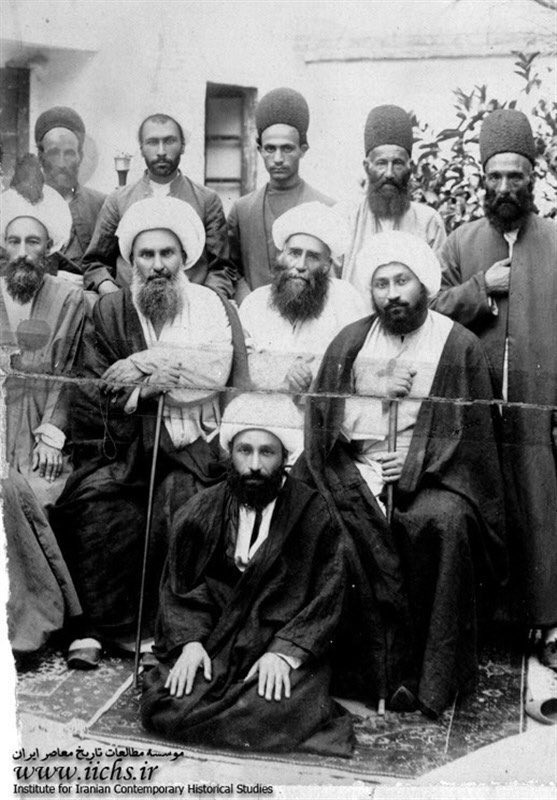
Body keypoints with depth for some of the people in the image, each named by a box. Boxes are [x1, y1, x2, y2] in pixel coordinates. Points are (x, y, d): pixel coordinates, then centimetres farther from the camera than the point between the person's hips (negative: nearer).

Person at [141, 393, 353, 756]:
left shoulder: (315, 515, -2)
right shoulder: (201, 511, 7)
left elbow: (327, 599, -4)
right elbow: (178, 587, 10)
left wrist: (285, 652, -17)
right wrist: (189, 640, -9)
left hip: (288, 645, -2)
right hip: (211, 642, 2)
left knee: (273, 712, -30)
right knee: (164, 707, -20)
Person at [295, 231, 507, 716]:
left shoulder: (459, 346, 4)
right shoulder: (350, 340, 14)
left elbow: (472, 434, 0)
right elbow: (322, 415, 9)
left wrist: (416, 469, -11)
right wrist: (375, 388, -7)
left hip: (430, 475, -2)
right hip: (354, 469, 3)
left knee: (445, 521, -32)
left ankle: (436, 675, -17)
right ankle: (386, 666, -17)